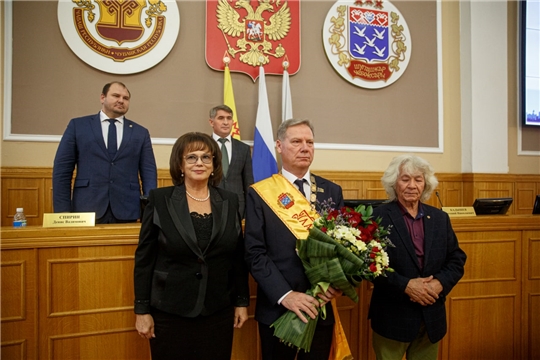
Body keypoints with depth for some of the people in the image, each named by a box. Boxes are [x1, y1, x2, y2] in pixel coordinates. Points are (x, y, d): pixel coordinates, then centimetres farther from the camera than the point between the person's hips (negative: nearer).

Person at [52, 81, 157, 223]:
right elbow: (62, 169, 4)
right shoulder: (78, 125, 7)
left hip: (126, 212, 1)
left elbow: (149, 172, 6)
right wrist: (63, 210, -3)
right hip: (87, 209, -1)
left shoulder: (140, 132, 11)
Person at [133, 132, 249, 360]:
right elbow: (144, 258, -4)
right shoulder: (160, 200, -5)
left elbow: (238, 256, 6)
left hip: (218, 312, 2)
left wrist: (242, 301, 6)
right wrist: (142, 310, -5)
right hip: (169, 312, -2)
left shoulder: (229, 201, 1)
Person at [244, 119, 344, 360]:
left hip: (321, 307, 3)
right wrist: (284, 295, -19)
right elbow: (255, 253, -10)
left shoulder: (332, 191, 4)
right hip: (277, 308, -2)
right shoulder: (260, 193, -5)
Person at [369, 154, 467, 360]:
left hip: (432, 317, 5)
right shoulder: (379, 217, -9)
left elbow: (457, 259, 6)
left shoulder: (440, 218, 7)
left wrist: (439, 283, -11)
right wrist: (405, 285, -21)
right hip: (393, 316, -4)